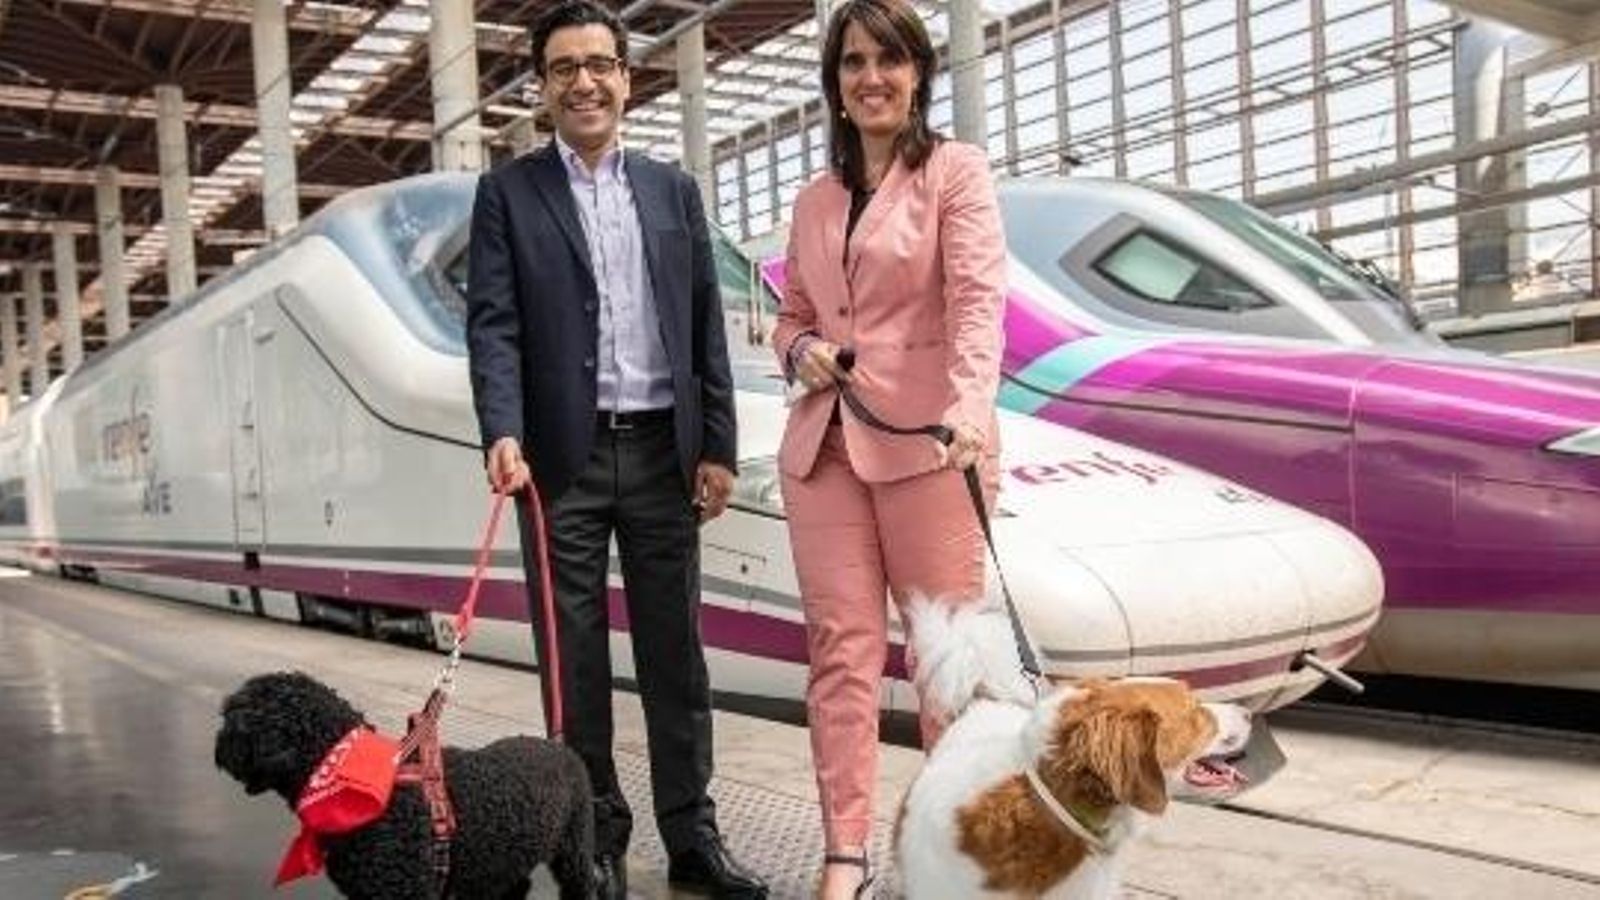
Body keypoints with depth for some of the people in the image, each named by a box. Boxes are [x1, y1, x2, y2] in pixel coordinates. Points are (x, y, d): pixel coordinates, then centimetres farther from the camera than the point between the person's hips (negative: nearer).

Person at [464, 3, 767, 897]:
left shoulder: (674, 190, 12)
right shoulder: (508, 192, 5)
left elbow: (706, 327, 9)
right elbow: (493, 324, -5)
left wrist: (718, 447, 3)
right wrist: (503, 434, -21)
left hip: (662, 451, 2)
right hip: (563, 456, -2)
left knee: (675, 649, 7)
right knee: (575, 656, 6)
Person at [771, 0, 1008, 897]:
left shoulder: (957, 171, 1)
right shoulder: (814, 200, 16)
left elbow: (978, 300, -13)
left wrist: (969, 408, -30)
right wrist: (801, 349, -1)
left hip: (927, 443, -4)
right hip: (825, 443, 5)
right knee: (842, 649, 3)